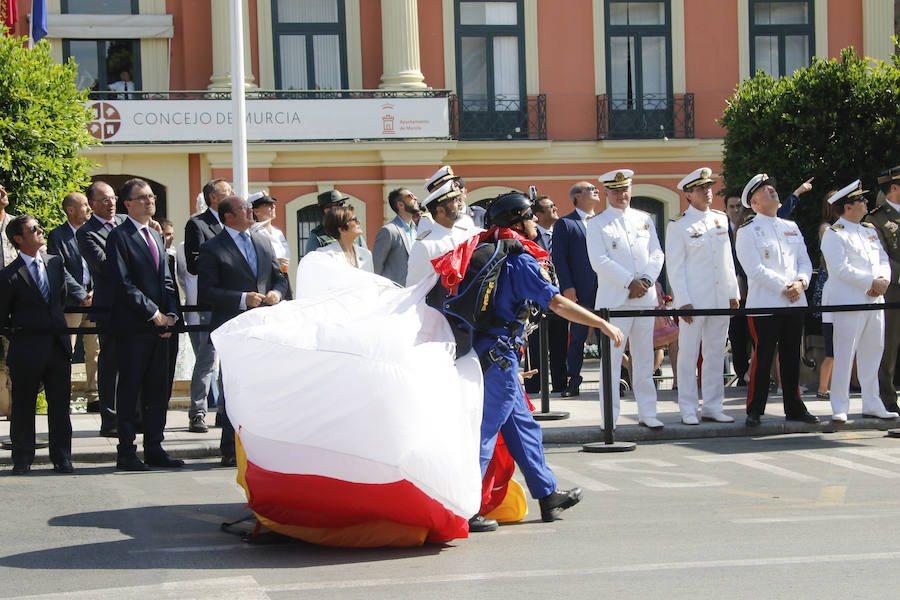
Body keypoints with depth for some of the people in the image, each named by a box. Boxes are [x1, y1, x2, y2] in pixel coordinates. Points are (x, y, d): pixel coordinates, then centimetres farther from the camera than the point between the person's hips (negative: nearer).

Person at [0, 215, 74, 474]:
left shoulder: (56, 263, 8)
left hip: (58, 346, 5)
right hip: (27, 352, -4)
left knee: (60, 406, 7)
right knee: (23, 407, 5)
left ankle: (62, 458, 15)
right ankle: (22, 459, 14)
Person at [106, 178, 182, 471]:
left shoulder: (156, 236, 19)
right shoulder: (119, 236, -6)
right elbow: (123, 283, -14)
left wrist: (170, 314, 3)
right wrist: (154, 313, -13)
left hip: (159, 325, 7)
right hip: (132, 326, -7)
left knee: (158, 389, 8)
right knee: (129, 388, -2)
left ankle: (154, 448, 15)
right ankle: (126, 452, 2)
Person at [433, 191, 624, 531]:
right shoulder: (521, 261, -12)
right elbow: (557, 303, -19)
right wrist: (603, 324, -14)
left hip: (480, 348, 9)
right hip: (499, 353, -9)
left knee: (522, 424, 16)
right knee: (485, 429, -7)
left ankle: (548, 495, 24)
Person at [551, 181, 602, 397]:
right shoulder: (565, 224, 3)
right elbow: (559, 258, -3)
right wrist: (567, 286, -13)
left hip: (604, 290, 4)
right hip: (580, 291, -4)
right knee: (576, 338, 1)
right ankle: (573, 382, 7)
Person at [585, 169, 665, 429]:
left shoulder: (644, 220, 15)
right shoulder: (597, 224, 3)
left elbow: (657, 254, 10)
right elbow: (600, 261, -8)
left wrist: (645, 280, -7)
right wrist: (630, 282, -14)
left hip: (645, 298, 4)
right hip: (614, 299, -4)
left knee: (644, 358, 8)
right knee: (611, 359, -5)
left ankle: (647, 413, 13)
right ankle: (610, 416, -1)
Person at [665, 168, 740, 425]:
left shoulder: (721, 219, 12)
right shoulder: (678, 226, -4)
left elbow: (729, 259, 16)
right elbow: (675, 267, -6)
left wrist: (733, 293, 12)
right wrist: (683, 301, -12)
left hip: (721, 300, 5)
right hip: (694, 301, -5)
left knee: (715, 355, 8)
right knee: (689, 355, -1)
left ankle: (712, 406, 15)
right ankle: (688, 410, 4)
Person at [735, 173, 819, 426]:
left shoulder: (792, 227, 17)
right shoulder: (747, 231, -3)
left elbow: (805, 261, 14)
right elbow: (755, 269, -12)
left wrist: (800, 283, -6)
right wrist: (784, 287, -15)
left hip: (795, 303, 6)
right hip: (764, 305, -6)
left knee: (792, 358, 11)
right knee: (763, 359, -5)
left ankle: (794, 408, 20)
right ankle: (754, 411, 3)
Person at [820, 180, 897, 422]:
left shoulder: (870, 230, 17)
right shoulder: (833, 234, -6)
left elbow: (883, 259, 16)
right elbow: (842, 269, -15)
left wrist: (884, 280, -5)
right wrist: (872, 282, -16)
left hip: (874, 301, 7)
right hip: (848, 302, -7)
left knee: (873, 353, 10)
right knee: (845, 354, -7)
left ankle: (872, 404, 19)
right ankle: (840, 408, -2)